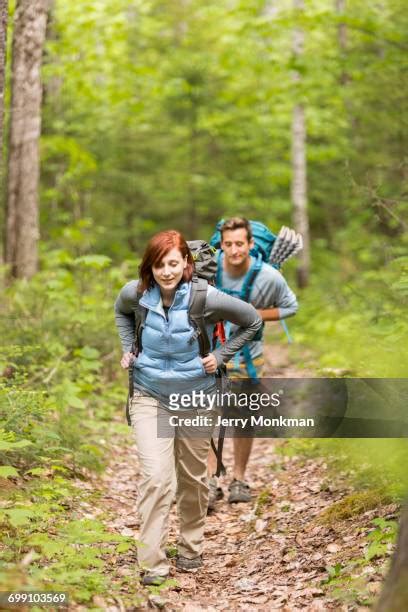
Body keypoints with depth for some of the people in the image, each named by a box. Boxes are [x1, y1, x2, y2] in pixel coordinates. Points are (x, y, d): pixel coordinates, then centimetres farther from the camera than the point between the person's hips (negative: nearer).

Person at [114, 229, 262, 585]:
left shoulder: (206, 298, -19)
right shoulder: (136, 292, -12)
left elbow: (253, 321, -3)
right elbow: (121, 312, 16)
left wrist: (220, 356, -8)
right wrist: (128, 349, 4)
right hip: (150, 396, 0)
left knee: (193, 476, 14)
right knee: (155, 476, -13)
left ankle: (191, 547, 36)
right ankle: (153, 564, -7)